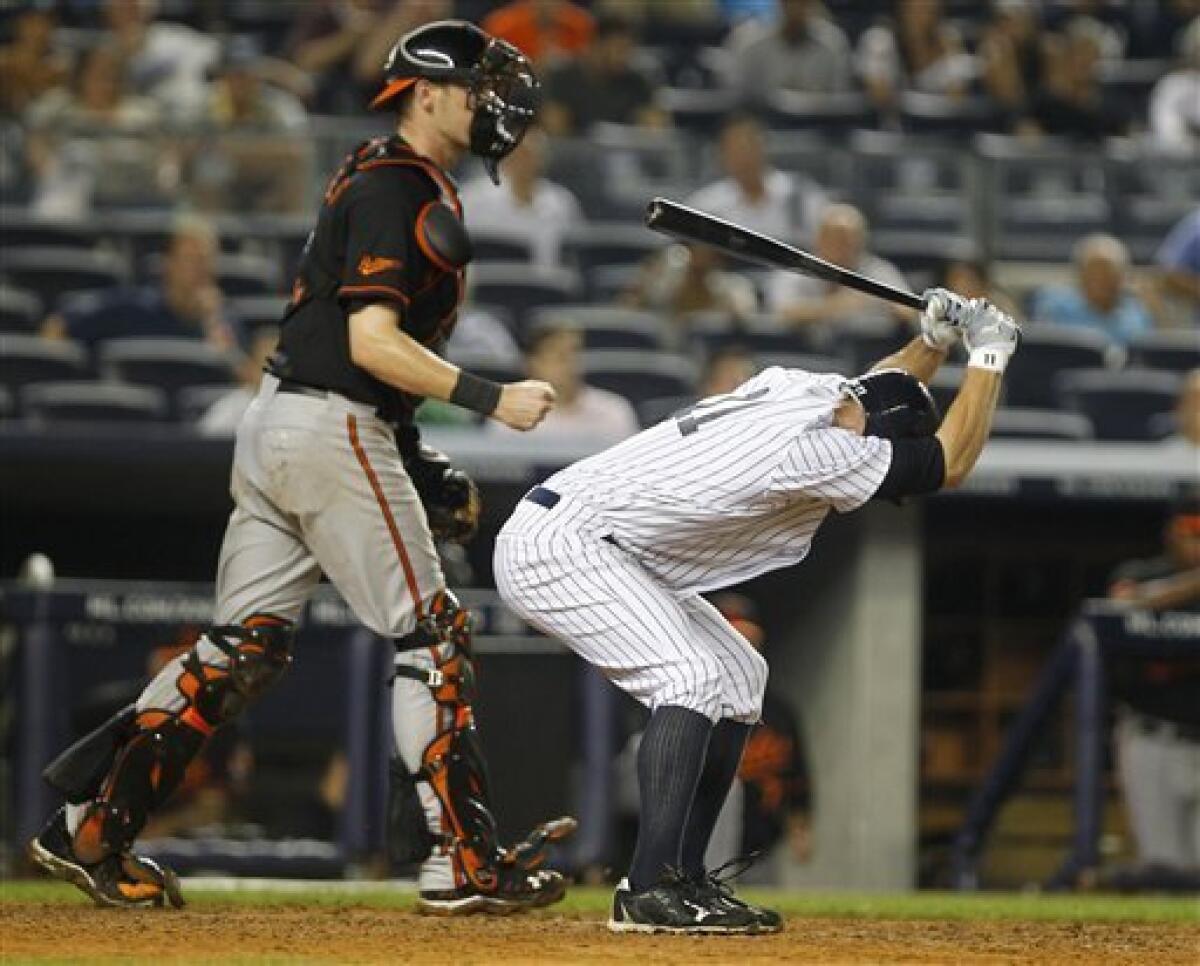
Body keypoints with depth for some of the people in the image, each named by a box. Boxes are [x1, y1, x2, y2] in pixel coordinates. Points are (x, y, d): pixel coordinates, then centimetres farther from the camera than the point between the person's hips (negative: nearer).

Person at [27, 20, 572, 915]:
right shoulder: (396, 188, -12)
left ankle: (92, 827, 6)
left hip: (278, 418, 10)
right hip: (333, 430, -10)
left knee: (249, 642, 8)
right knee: (432, 633, -4)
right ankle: (461, 861, -4)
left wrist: (416, 461, 19)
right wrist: (490, 398, -21)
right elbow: (373, 341, -21)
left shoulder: (382, 179, 20)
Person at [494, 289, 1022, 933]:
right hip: (556, 545, -11)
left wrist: (934, 340, 10)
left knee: (736, 675, 12)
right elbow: (950, 463, -16)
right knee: (692, 678, -23)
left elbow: (882, 394, 28)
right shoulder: (810, 448, -24)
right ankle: (649, 892, -27)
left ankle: (681, 879, 11)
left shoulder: (808, 392, 4)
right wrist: (988, 354, -8)